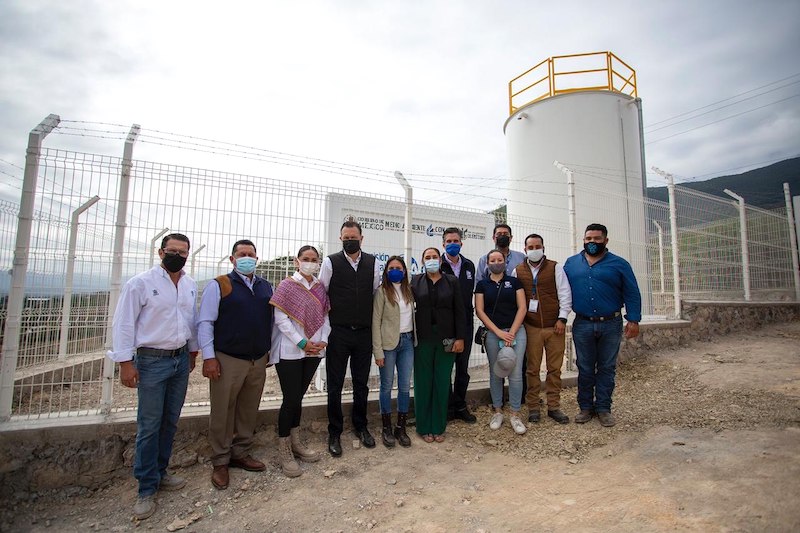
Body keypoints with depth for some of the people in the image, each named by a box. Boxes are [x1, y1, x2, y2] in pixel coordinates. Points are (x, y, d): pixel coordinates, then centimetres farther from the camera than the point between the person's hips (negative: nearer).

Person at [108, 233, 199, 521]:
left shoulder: (190, 285, 6)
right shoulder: (140, 283, -10)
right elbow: (123, 323, -9)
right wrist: (125, 362, -12)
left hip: (181, 359, 5)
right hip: (151, 360, -5)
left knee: (170, 422, 14)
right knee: (149, 426, 2)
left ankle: (160, 473, 30)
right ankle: (147, 488, 16)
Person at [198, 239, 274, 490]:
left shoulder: (266, 287, 9)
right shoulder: (219, 285, -5)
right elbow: (205, 322, -7)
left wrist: (270, 350, 12)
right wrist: (209, 357, -11)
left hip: (259, 361, 5)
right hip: (227, 360, -4)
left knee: (249, 410, 15)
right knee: (223, 412, 6)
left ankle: (241, 453, 33)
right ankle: (220, 462, 24)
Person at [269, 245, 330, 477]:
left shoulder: (320, 288, 8)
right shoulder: (287, 285, -7)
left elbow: (325, 317, 8)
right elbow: (280, 319, -12)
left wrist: (323, 340, -7)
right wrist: (302, 343, -15)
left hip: (314, 351, 5)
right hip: (290, 351, -5)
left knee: (298, 397, 16)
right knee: (291, 399, 0)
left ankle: (295, 442, 31)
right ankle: (284, 452, 16)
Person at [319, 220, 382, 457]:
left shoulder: (373, 262, 2)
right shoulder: (331, 262, -5)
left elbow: (375, 291, 10)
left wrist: (367, 316, 8)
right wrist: (334, 313, -1)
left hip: (364, 333, 2)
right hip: (338, 333, -2)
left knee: (361, 384, 15)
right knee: (335, 385, 9)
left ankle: (360, 426, 35)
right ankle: (334, 433, 26)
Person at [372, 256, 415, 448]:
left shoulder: (409, 290, 8)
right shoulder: (382, 291, -6)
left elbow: (413, 315, 12)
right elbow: (376, 321, -8)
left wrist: (414, 339, 2)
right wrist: (378, 351, -12)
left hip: (407, 341, 4)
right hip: (389, 342, -4)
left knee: (405, 386, 9)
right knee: (387, 386, 7)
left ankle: (401, 427, 23)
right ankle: (386, 428, 23)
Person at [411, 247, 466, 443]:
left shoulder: (452, 281, 4)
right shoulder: (416, 281, 3)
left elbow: (459, 311, 1)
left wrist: (460, 338, -5)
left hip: (446, 339, 1)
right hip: (423, 339, 0)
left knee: (442, 383, 7)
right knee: (423, 382, 7)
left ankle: (438, 427, 23)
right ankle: (424, 427, 22)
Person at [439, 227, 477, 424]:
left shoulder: (469, 265, 10)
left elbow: (469, 293, 15)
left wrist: (468, 317, 10)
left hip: (465, 325, 5)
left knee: (463, 368, 13)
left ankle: (460, 406, 27)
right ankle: (448, 407, 21)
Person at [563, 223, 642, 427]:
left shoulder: (619, 264, 2)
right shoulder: (571, 263, 7)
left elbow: (632, 294, 0)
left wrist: (633, 320, -8)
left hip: (611, 325, -1)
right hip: (582, 325, 1)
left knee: (607, 368, 9)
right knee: (585, 369, 10)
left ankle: (603, 408, 21)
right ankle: (586, 407, 22)